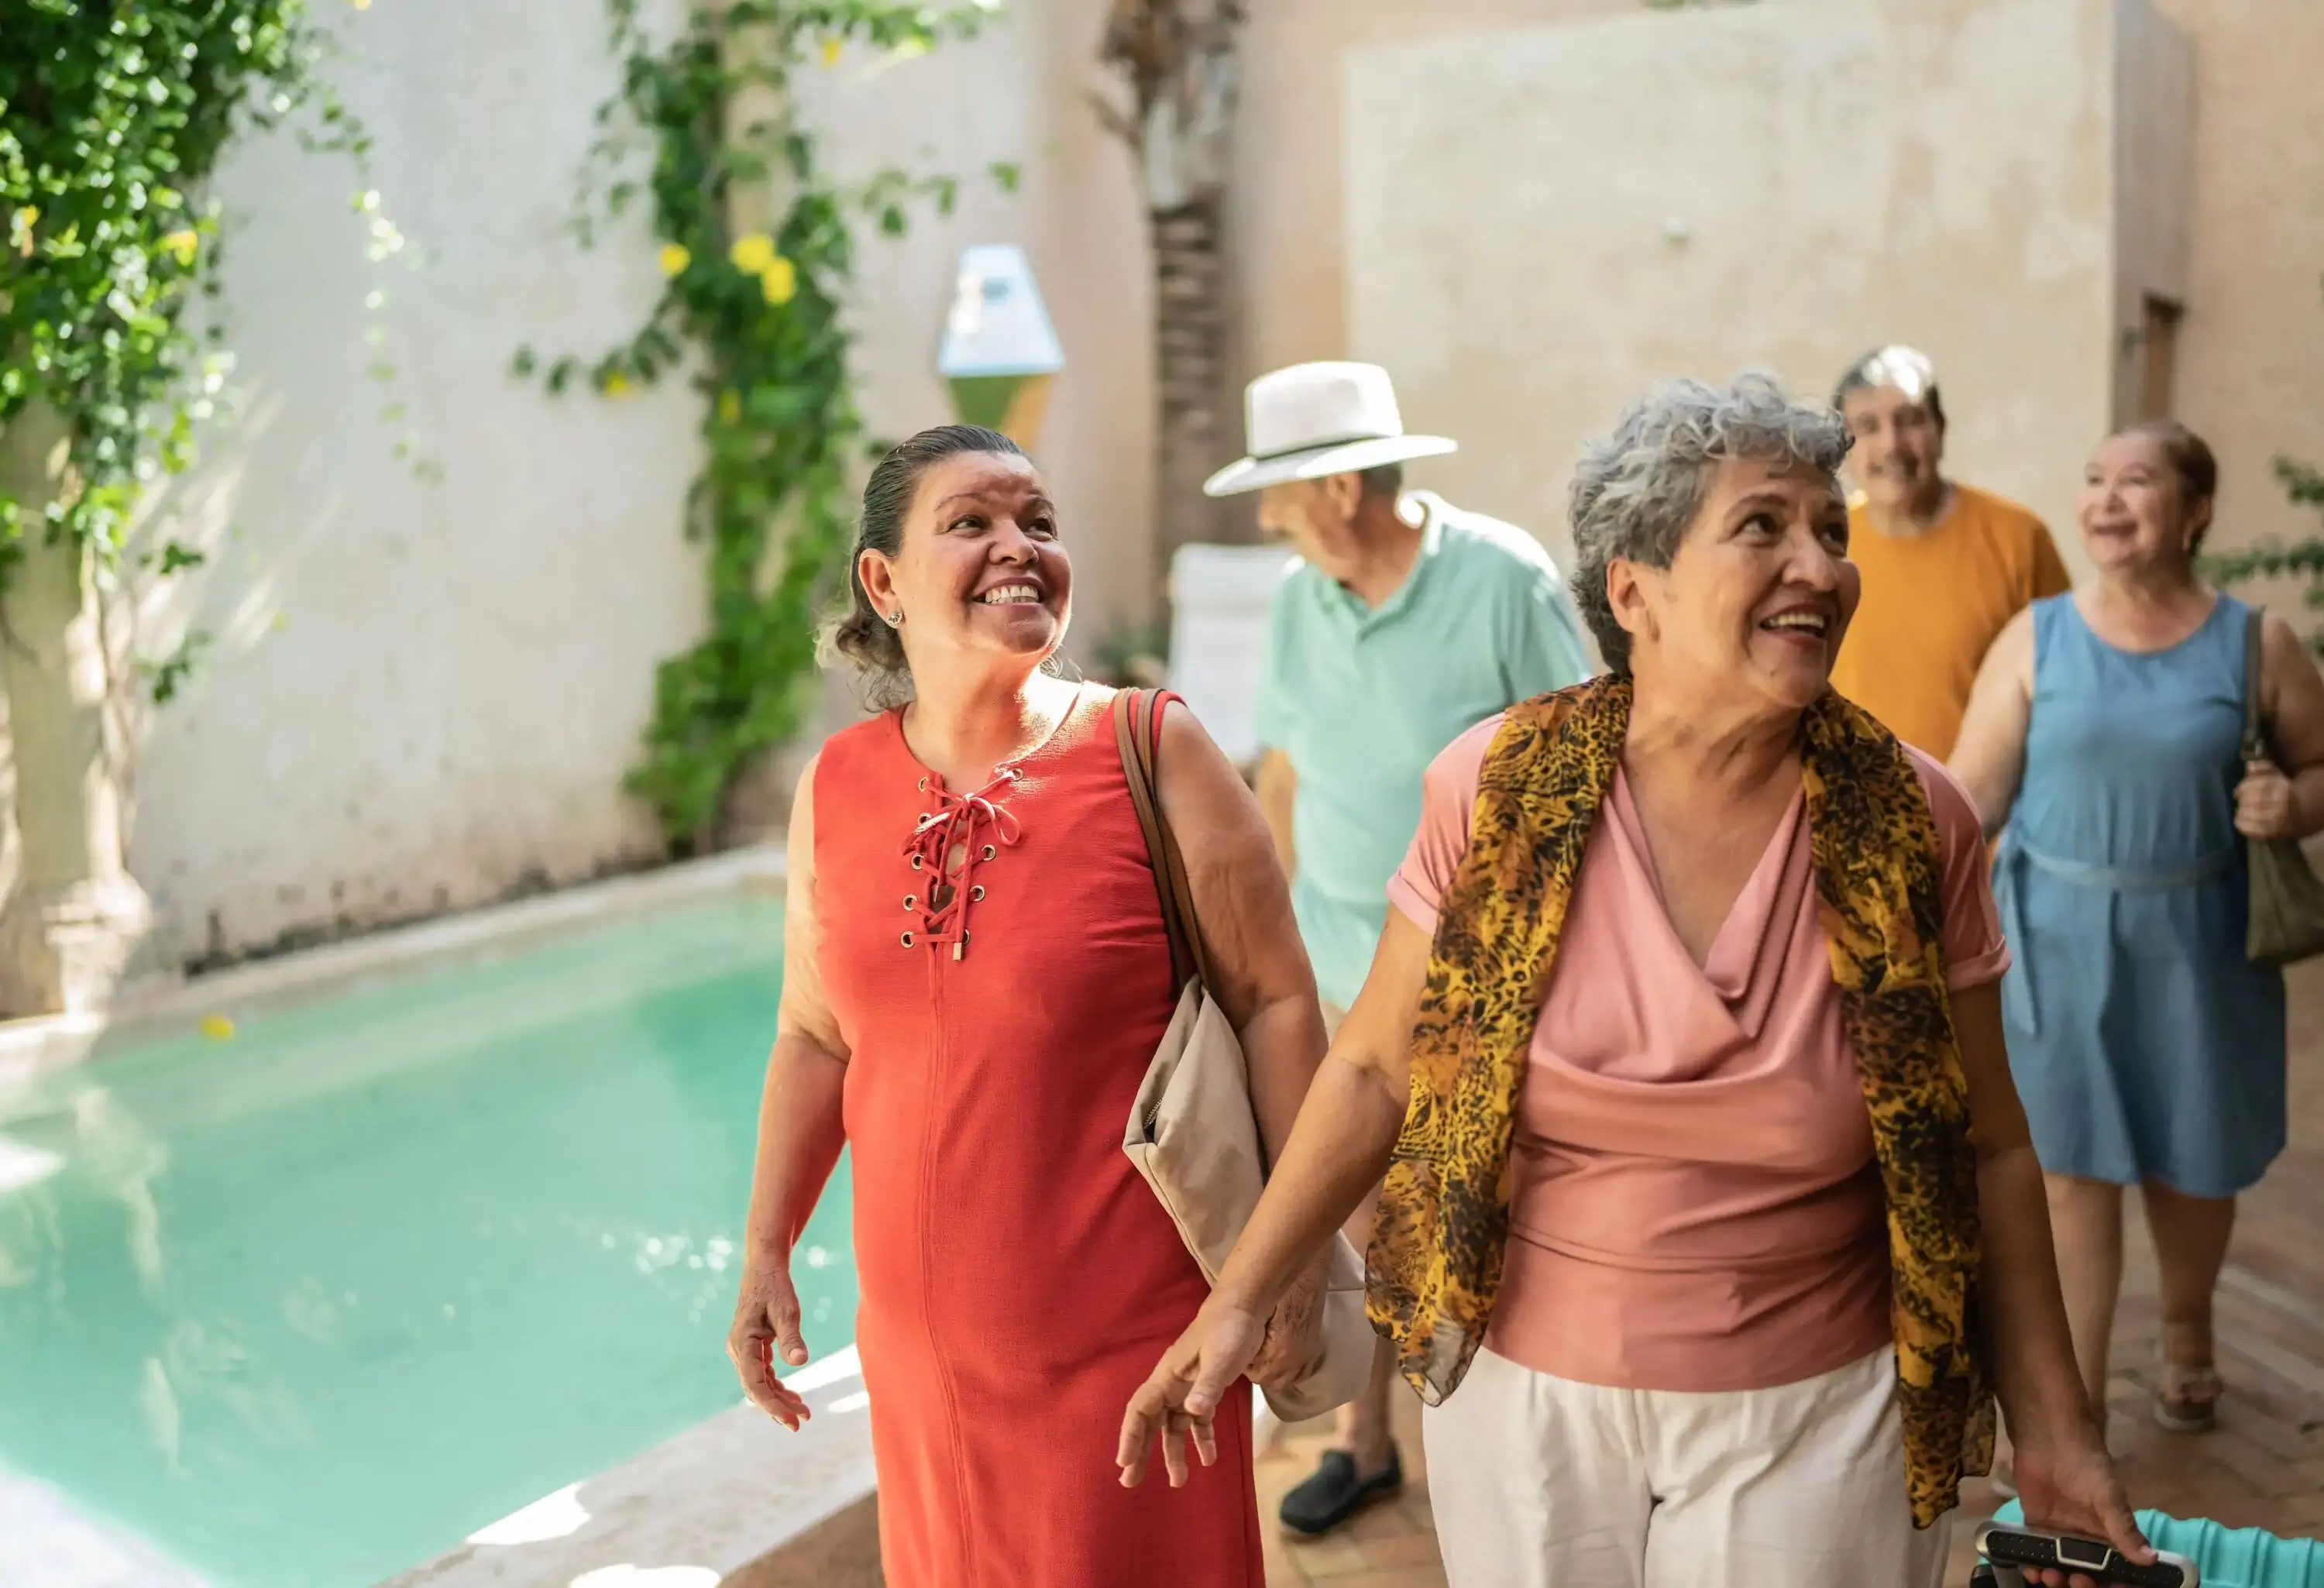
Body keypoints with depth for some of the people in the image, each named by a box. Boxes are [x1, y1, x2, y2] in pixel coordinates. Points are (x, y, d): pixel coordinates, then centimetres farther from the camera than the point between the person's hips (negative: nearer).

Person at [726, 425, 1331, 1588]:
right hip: (917, 1330, 4)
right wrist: (766, 1252, 8)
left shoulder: (1152, 752, -11)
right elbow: (814, 1037, 10)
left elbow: (1275, 1002, -9)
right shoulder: (835, 789, 0)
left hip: (1128, 1321, -3)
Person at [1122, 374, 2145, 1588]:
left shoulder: (1911, 823, -10)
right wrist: (1238, 1302, -7)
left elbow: (1985, 1149, -1)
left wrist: (2053, 1429, 0)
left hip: (1811, 1421, 0)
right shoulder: (1498, 789, -12)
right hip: (1523, 1396, 0)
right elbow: (1375, 1071, -4)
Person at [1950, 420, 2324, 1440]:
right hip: (2057, 941, 0)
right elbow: (1969, 800, -3)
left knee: (2187, 1163, 15)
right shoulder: (2036, 639, -2)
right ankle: (2075, 1406, 16)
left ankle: (2187, 1330, 46)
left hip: (2193, 946, 1)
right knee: (2069, 1165, 2)